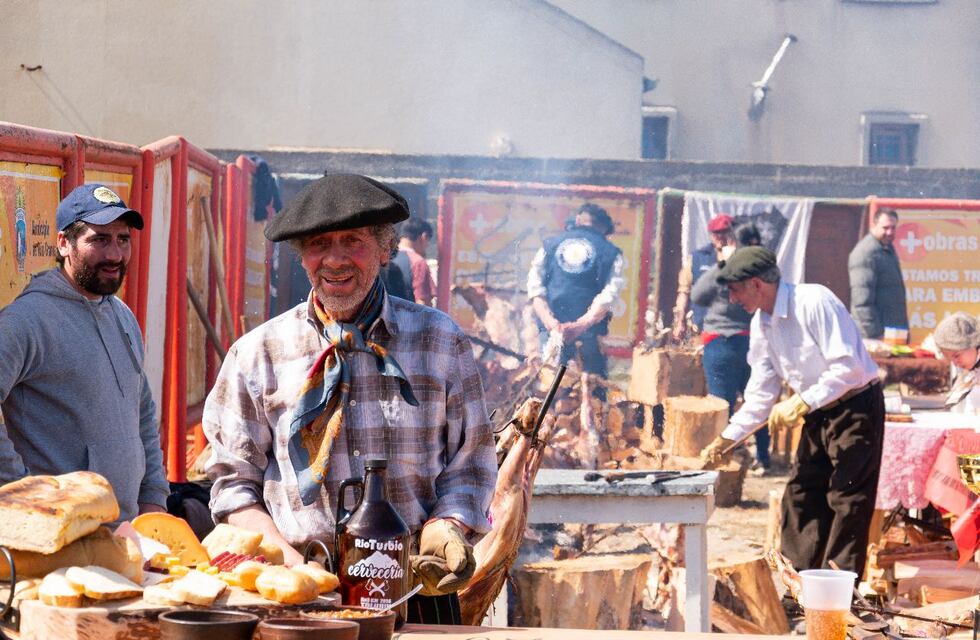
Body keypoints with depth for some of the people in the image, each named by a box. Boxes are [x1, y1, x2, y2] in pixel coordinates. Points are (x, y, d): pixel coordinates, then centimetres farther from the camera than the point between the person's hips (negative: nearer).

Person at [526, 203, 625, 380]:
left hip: (551, 326, 2)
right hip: (590, 329, -2)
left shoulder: (550, 244, 16)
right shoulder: (611, 252, 9)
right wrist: (582, 324, -15)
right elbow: (609, 294, -6)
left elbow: (535, 287, 2)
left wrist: (550, 322, -9)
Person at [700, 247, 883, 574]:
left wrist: (801, 404, -29)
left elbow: (848, 366, -27)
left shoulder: (814, 302, -22)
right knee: (800, 495, 10)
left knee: (848, 500, -9)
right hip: (817, 413, 9)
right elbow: (761, 393, 10)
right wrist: (725, 439, 4)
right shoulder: (760, 325, 4)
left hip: (856, 406, -9)